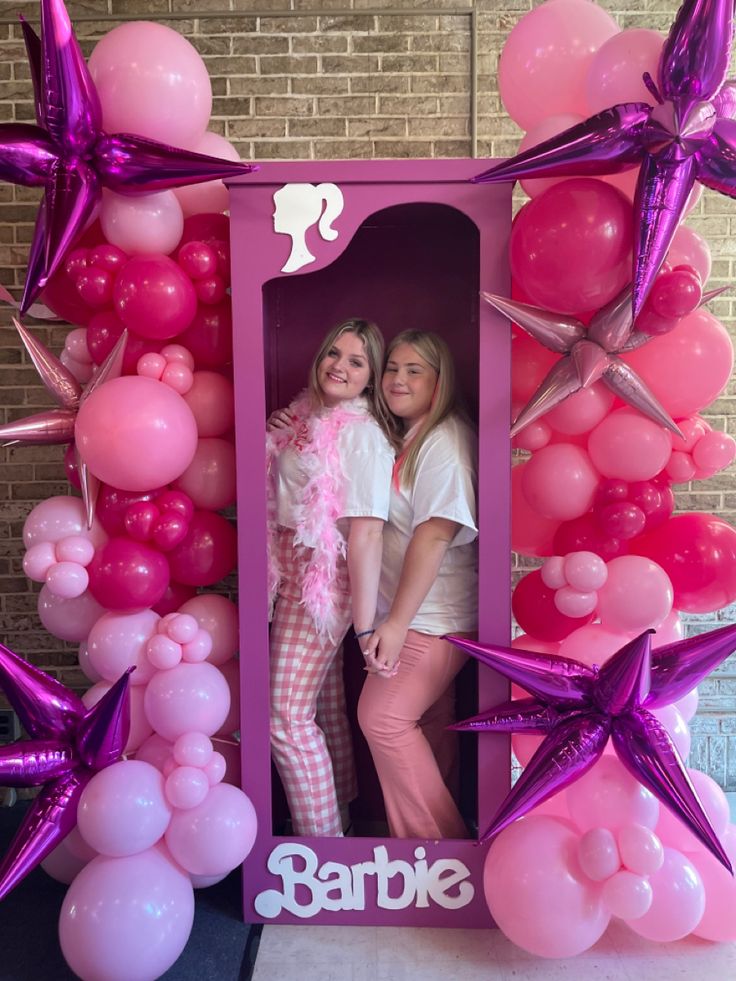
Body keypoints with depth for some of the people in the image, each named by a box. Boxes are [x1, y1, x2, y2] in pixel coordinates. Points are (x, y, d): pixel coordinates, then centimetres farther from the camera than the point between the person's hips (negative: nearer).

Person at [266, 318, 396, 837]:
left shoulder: (361, 433, -18)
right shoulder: (308, 415, 7)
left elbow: (366, 530, -24)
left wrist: (365, 624, -25)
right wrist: (276, 433, 3)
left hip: (323, 577, -8)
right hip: (294, 571, 8)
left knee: (288, 716, -4)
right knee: (325, 701, 20)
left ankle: (322, 834, 13)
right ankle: (340, 809, 38)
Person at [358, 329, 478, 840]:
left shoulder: (445, 441, -16)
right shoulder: (410, 438, 14)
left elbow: (435, 535, -23)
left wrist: (397, 622, -23)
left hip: (433, 616, -9)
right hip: (418, 613, 9)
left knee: (382, 716, -7)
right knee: (428, 723, 16)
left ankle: (430, 833, 9)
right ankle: (438, 828, 31)